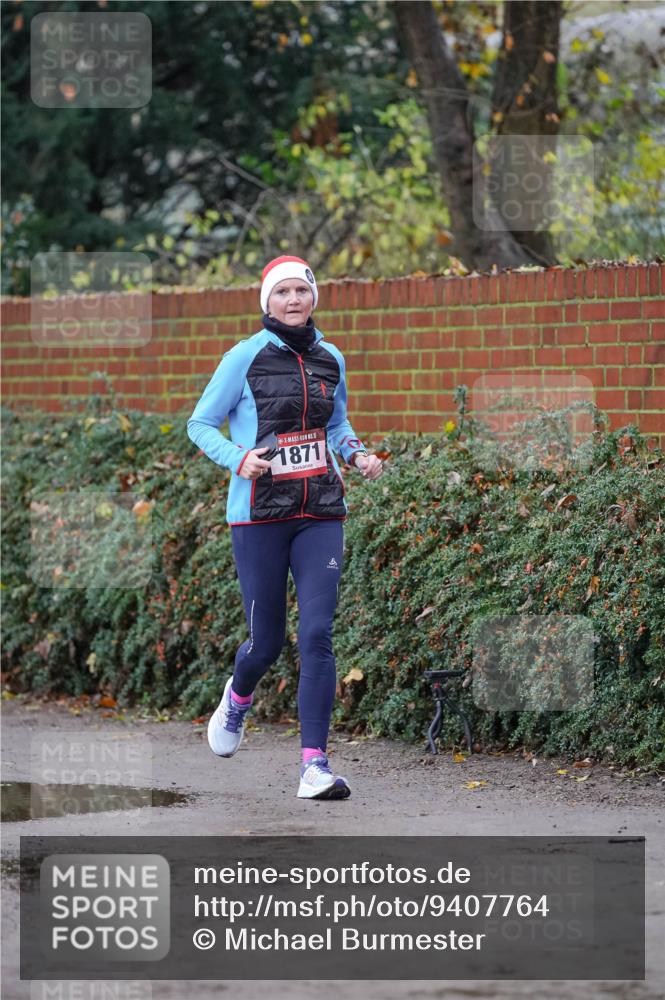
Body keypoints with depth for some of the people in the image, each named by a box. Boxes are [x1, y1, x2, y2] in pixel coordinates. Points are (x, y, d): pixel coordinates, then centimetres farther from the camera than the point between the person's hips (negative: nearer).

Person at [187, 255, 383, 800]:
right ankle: (238, 696, 41)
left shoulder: (331, 359, 8)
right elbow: (201, 424, 0)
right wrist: (238, 458, -18)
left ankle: (315, 765, -12)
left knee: (317, 632, -11)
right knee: (267, 639, 4)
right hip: (260, 514, -3)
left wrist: (358, 454, 4)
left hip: (321, 512, 3)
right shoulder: (246, 357, -4)